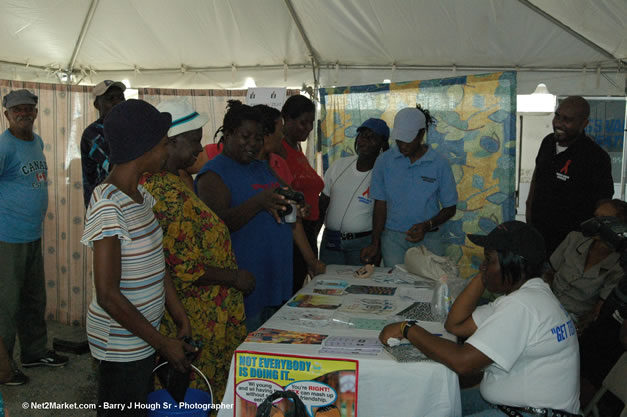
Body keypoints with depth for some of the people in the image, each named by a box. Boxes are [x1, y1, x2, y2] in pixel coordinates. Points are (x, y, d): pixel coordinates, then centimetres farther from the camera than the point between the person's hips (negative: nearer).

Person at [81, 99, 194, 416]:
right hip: (121, 343, -8)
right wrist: (163, 343, -17)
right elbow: (107, 295, -24)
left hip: (143, 335, 9)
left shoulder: (140, 195, 4)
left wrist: (181, 319, 7)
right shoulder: (108, 207, -24)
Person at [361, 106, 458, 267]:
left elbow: (450, 208, 5)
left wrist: (427, 225, -12)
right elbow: (380, 204, 5)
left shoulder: (439, 164, -1)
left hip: (428, 239, 0)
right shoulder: (384, 161, 2)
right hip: (392, 237, 0)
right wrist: (375, 243, -2)